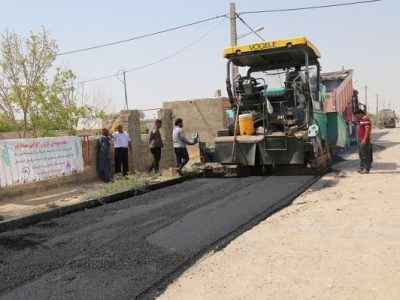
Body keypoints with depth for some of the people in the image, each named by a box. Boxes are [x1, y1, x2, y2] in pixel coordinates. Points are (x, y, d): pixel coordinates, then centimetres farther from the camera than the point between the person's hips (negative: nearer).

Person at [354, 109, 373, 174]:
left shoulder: (366, 119, -14)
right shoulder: (361, 120, 19)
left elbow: (367, 130, -21)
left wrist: (364, 140, -24)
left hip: (364, 141, -11)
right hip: (360, 141, 11)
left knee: (366, 155, -6)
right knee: (361, 154, 14)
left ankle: (366, 169, -4)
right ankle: (362, 167, 21)